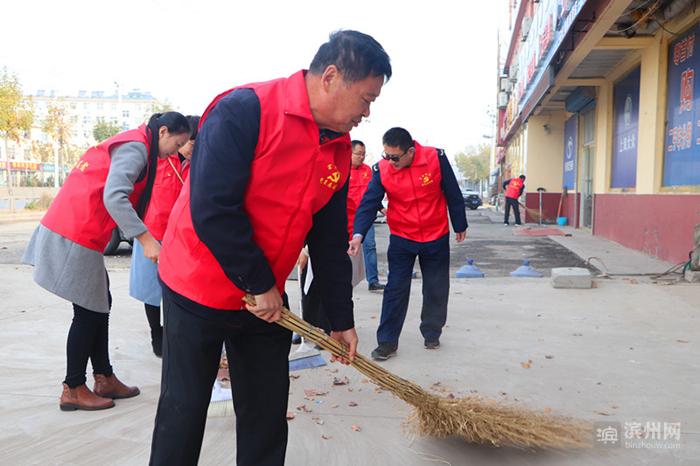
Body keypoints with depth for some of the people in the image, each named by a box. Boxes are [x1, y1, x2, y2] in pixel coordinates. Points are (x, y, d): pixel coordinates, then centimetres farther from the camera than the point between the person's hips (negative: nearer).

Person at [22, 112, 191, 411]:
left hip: (78, 231, 10)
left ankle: (104, 379, 22)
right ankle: (73, 390, 13)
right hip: (76, 237, -10)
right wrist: (145, 239, -31)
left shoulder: (132, 144, 17)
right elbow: (114, 197, -28)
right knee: (89, 311, 0)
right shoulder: (136, 148, -14)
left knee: (99, 305, 14)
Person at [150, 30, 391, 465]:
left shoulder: (340, 150, 1)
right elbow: (212, 210, -26)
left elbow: (330, 242, 7)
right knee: (184, 410, 9)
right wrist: (260, 284, -17)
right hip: (198, 290, -6)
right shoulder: (244, 110, -20)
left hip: (268, 299, 6)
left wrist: (342, 319, 10)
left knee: (268, 412, 13)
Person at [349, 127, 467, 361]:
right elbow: (369, 202, -16)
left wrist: (460, 225, 4)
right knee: (395, 289, -1)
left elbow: (453, 195, -5)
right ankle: (387, 341, 9)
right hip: (401, 239, 0)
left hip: (437, 238, 0)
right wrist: (358, 234, -31)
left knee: (436, 289, 12)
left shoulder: (436, 158, -16)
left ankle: (432, 333, 32)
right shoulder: (381, 169, -13)